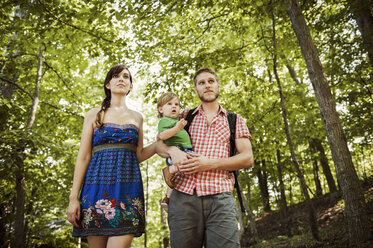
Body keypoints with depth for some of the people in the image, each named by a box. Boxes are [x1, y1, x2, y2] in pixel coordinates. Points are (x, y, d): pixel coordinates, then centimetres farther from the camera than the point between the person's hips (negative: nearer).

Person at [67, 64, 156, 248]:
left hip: (128, 187, 1)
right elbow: (83, 157, 5)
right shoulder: (94, 115, 12)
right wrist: (74, 197, -1)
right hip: (98, 185, 0)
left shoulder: (137, 117, 16)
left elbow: (139, 155, 14)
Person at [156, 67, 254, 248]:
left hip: (220, 199, -1)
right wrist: (173, 151, -8)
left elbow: (248, 158, 5)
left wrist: (209, 164, -9)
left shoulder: (235, 120, 15)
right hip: (183, 196, 1)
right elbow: (158, 144, 16)